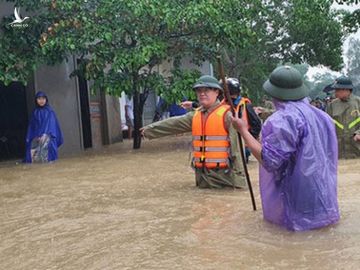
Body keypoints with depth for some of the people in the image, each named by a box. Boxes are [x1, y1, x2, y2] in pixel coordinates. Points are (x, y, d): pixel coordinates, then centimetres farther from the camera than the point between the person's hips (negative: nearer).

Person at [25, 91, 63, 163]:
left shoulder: (50, 111, 3)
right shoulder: (35, 112, 13)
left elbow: (51, 124, -5)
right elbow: (31, 125, 14)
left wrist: (44, 135, -17)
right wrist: (28, 138, 5)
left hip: (47, 135, -3)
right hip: (36, 135, 3)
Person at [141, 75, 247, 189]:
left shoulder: (226, 115, -11)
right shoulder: (195, 115, 9)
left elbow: (236, 146, -15)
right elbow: (173, 124, 19)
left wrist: (239, 175, -18)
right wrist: (149, 129, 25)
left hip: (223, 174, -6)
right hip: (201, 174, 7)